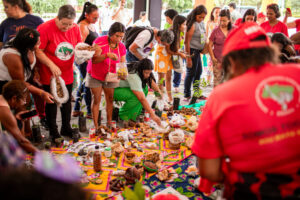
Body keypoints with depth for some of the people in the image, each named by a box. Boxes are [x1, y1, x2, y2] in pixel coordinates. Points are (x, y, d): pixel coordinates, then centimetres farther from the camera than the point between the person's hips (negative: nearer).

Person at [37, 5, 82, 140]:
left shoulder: (75, 28, -4)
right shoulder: (45, 29, -19)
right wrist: (52, 66, -25)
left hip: (67, 74, 5)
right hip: (50, 75, -5)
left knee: (67, 102, 17)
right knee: (51, 103, 8)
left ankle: (66, 128, 35)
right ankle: (53, 132, 23)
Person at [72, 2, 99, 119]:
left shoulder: (91, 25, 12)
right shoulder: (82, 27, -17)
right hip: (84, 60, -9)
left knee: (83, 84, 15)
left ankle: (76, 110, 25)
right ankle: (89, 112, 9)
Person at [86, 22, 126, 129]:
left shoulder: (121, 47, -6)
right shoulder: (100, 41, -20)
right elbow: (94, 60, -27)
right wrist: (107, 55, -41)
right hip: (95, 75, -4)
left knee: (110, 99, 4)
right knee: (96, 99, -3)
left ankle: (109, 124, 15)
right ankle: (96, 126, 1)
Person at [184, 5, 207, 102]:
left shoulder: (202, 23, 8)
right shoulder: (192, 25, -18)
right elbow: (187, 42, -21)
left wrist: (205, 47, 11)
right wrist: (188, 58, -22)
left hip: (198, 51, 9)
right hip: (192, 51, -9)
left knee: (199, 71, 18)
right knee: (191, 73, -2)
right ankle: (187, 96, 10)